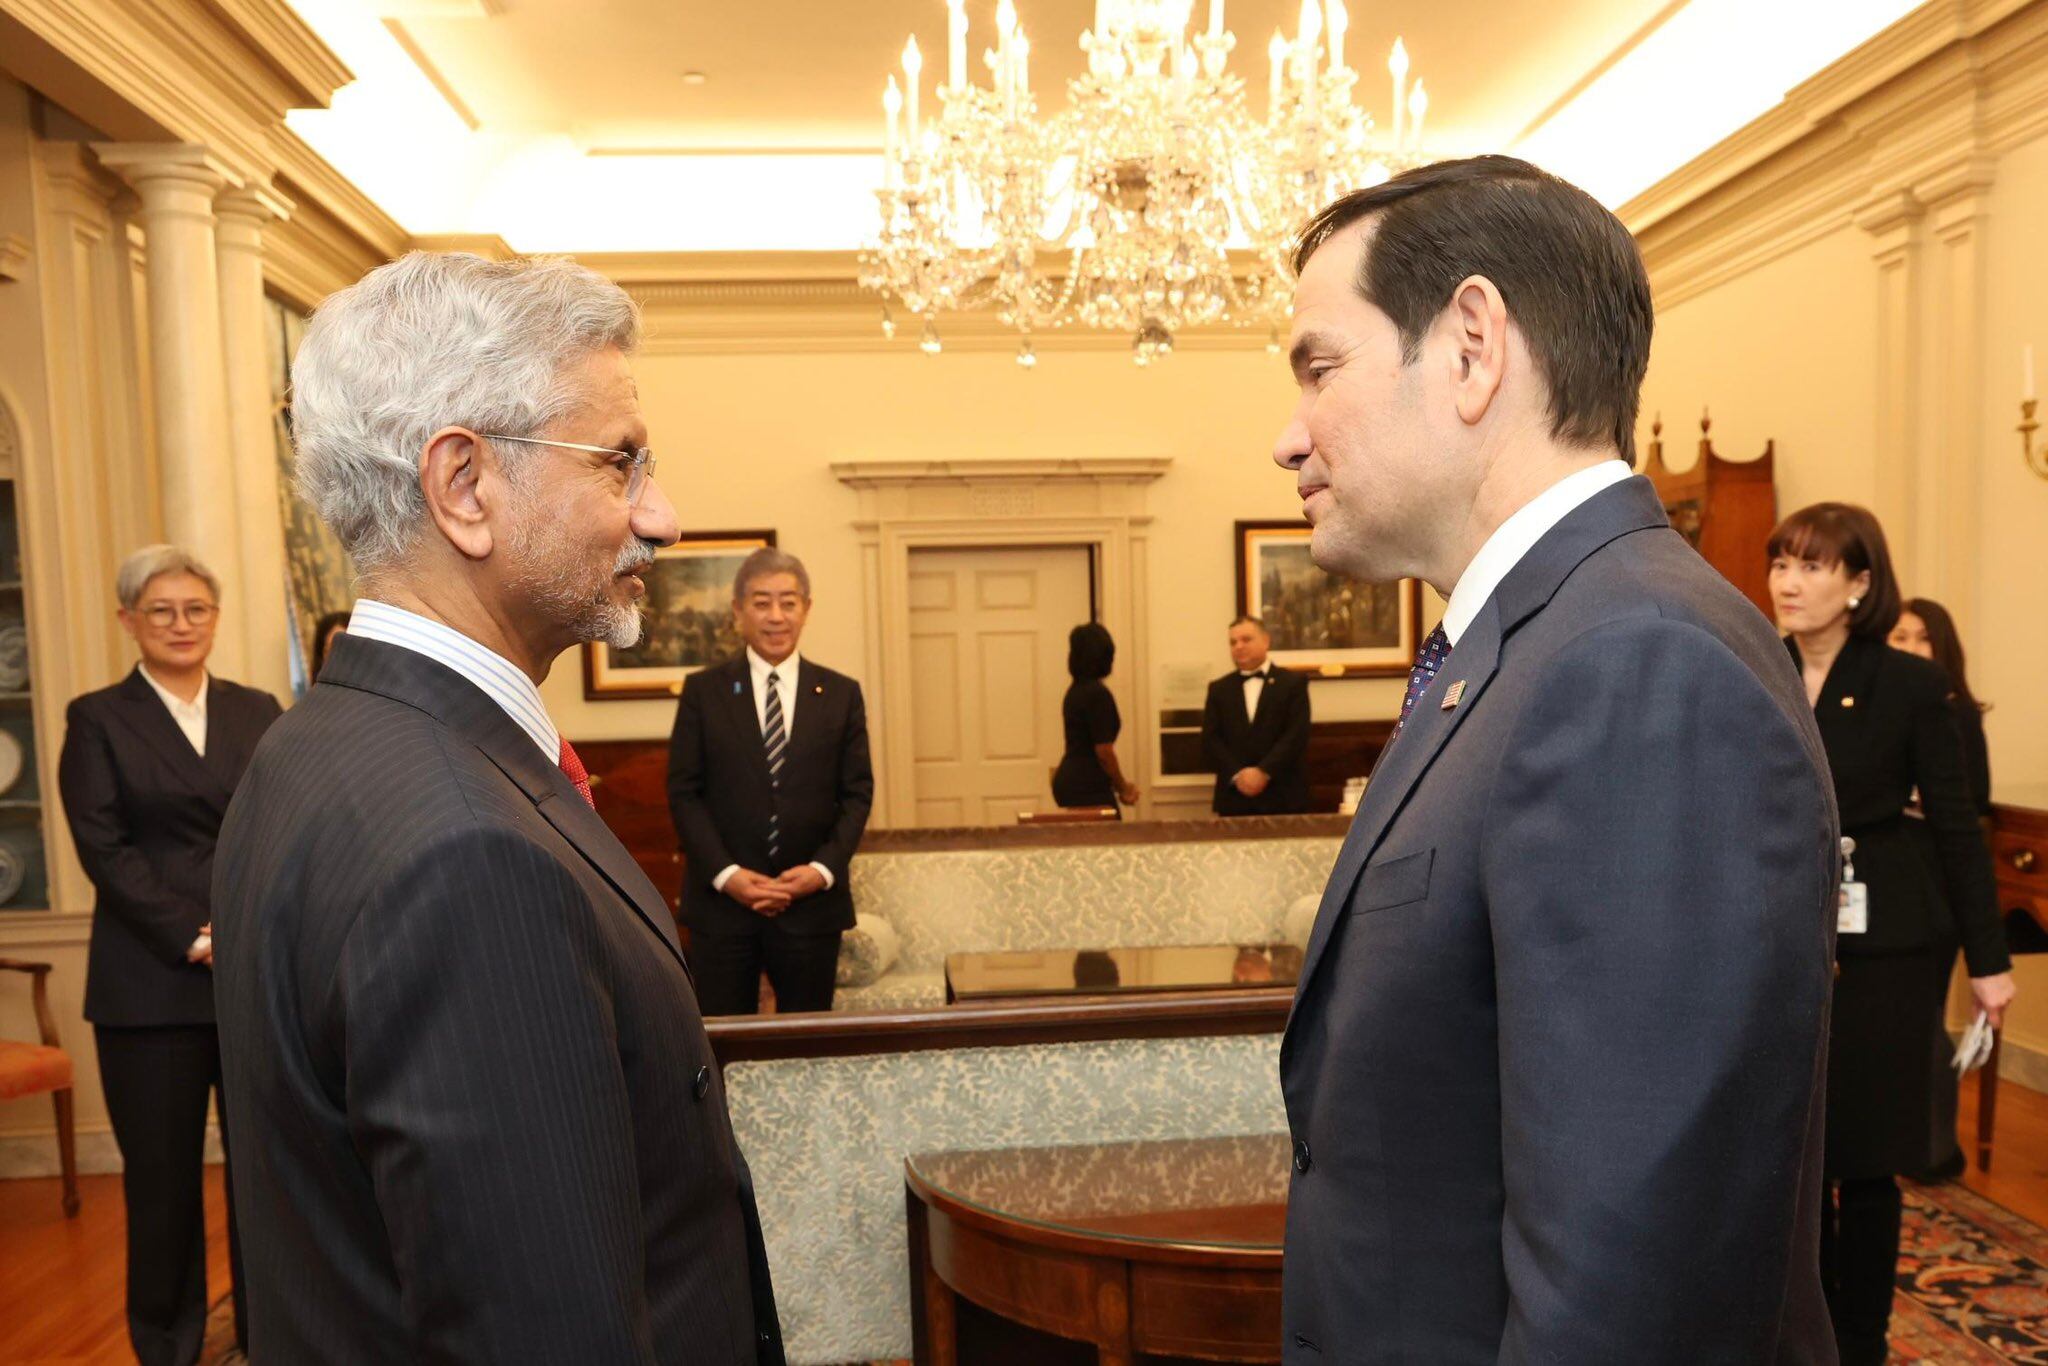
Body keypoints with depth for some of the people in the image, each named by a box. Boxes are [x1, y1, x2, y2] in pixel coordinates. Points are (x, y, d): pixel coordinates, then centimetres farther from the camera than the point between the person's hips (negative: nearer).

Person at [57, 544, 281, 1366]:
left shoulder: (259, 712, 12)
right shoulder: (98, 719, 4)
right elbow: (104, 850, -5)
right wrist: (195, 938, -13)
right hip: (153, 984, -2)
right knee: (162, 1174, 8)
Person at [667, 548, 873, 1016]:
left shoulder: (842, 694, 6)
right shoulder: (703, 690, 3)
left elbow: (857, 793, 4)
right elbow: (683, 792, 0)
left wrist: (824, 868, -10)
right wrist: (725, 873, -11)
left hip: (813, 900, 1)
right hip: (721, 899, -1)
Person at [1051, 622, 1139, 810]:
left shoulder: (1075, 690, 12)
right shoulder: (1098, 693, -15)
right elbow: (1104, 751, -17)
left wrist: (1120, 785, 16)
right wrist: (1122, 787, -1)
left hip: (1068, 780, 9)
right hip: (1088, 788, -9)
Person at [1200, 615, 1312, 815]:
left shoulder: (1293, 683, 5)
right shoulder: (1219, 688, 13)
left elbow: (1297, 735, -5)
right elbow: (1210, 739, 3)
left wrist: (1263, 772, -15)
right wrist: (1237, 775, -12)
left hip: (1283, 797, -2)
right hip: (1234, 797, 2)